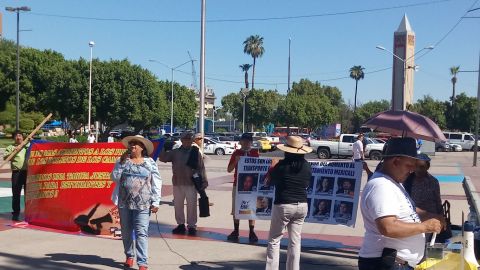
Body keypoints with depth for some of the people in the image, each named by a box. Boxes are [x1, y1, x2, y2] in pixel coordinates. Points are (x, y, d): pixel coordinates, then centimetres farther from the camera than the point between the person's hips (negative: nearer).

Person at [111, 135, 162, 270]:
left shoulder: (150, 163, 3)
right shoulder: (123, 161, 9)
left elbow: (156, 183, 2)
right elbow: (114, 177, -1)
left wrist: (155, 202, -4)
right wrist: (121, 162, -9)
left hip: (142, 204, -3)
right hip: (124, 203, 3)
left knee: (141, 233, -8)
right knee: (126, 231, 13)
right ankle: (129, 256, 32)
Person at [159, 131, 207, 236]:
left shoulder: (195, 153, 2)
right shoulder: (175, 152, 9)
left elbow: (201, 168, 1)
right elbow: (162, 158, 7)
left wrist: (204, 181, -4)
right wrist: (164, 149, -8)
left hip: (191, 184, -3)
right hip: (177, 183, 3)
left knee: (191, 206, 0)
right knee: (178, 205, 10)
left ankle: (192, 226, 10)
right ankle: (181, 225, 23)